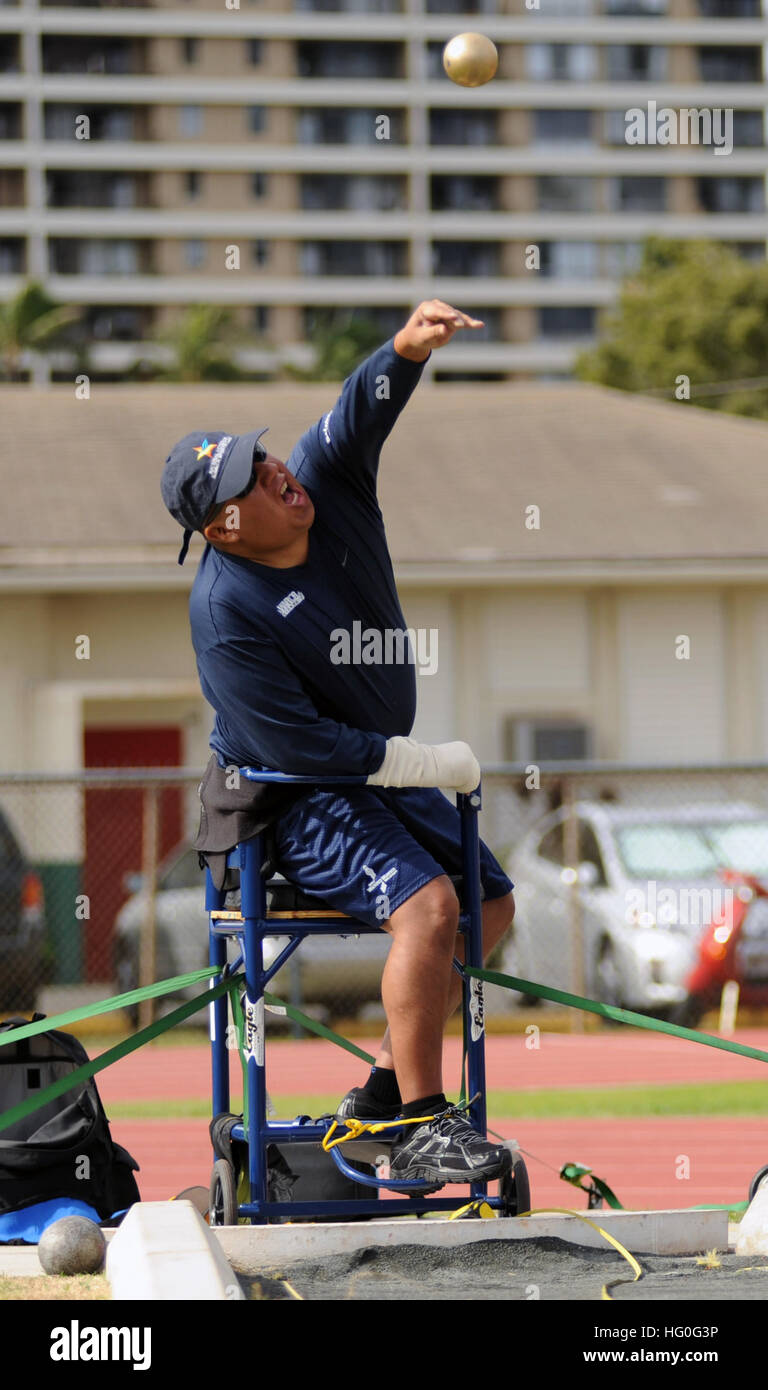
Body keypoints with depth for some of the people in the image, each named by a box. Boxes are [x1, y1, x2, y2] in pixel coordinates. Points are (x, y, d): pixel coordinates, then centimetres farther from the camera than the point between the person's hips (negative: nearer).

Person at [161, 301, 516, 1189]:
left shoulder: (327, 484, -9)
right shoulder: (224, 614, -27)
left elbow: (364, 409, -23)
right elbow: (297, 743, -25)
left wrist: (408, 347, -47)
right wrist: (430, 765, -21)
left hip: (387, 770, 8)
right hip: (294, 802, -8)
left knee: (492, 904, 12)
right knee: (427, 905, -27)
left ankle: (385, 1086, 18)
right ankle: (418, 1129, -21)